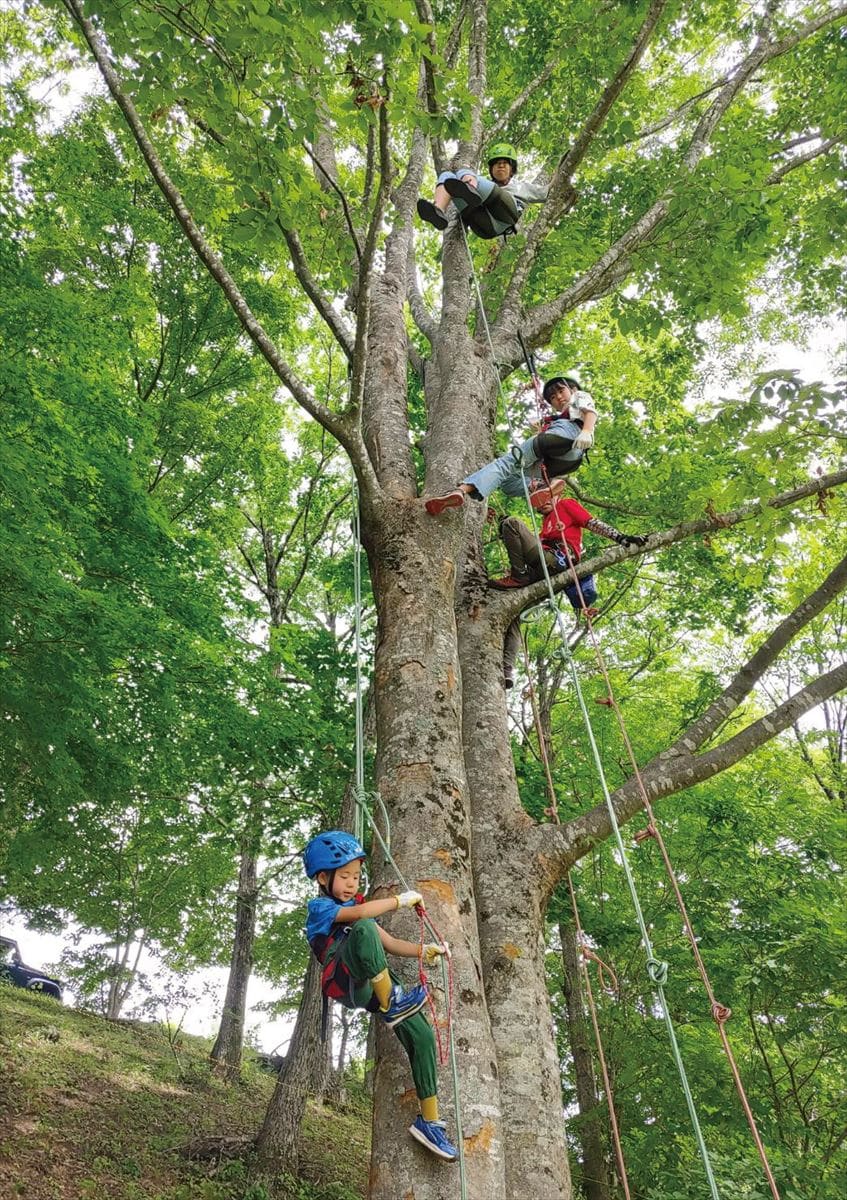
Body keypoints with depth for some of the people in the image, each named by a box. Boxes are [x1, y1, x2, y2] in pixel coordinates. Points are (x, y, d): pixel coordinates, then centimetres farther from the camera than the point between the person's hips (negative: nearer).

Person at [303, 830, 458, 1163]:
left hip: (373, 986, 7)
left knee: (422, 1035, -8)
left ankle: (429, 1120, 3)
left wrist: (424, 950, 7)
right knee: (363, 930, -35)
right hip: (345, 983, -7)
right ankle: (392, 1004, -30)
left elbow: (389, 943, 23)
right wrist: (402, 899, -13)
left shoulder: (356, 905, 26)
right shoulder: (319, 907, 1)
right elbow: (359, 914, -21)